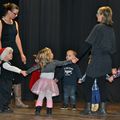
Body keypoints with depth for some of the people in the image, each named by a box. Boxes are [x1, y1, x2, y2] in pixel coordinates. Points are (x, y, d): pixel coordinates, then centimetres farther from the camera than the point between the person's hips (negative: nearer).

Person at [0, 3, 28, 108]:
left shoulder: (15, 23, 12)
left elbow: (17, 39, 12)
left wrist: (22, 54, 8)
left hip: (15, 52, 6)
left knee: (18, 76, 4)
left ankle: (18, 101, 7)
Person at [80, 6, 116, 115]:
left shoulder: (98, 27, -13)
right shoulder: (111, 29, 9)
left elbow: (88, 44, -15)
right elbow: (113, 48, 13)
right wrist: (113, 66, 19)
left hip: (97, 60, -7)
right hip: (107, 60, 7)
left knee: (88, 84, 3)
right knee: (102, 84, 12)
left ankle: (88, 109, 3)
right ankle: (103, 109, 10)